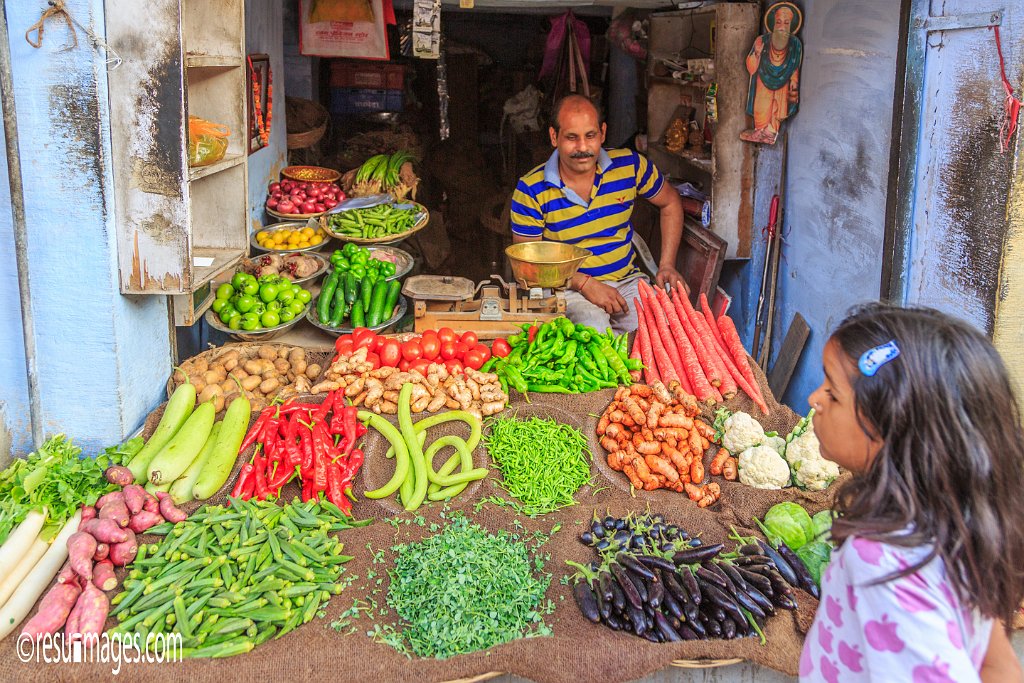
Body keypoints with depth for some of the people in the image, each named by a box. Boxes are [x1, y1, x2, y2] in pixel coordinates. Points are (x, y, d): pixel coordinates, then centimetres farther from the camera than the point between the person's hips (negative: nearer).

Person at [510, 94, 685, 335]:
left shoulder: (630, 165, -2)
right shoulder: (531, 190, -11)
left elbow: (670, 202, 15)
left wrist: (667, 265, 4)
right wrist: (586, 284, -18)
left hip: (627, 280, 4)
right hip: (569, 287, -3)